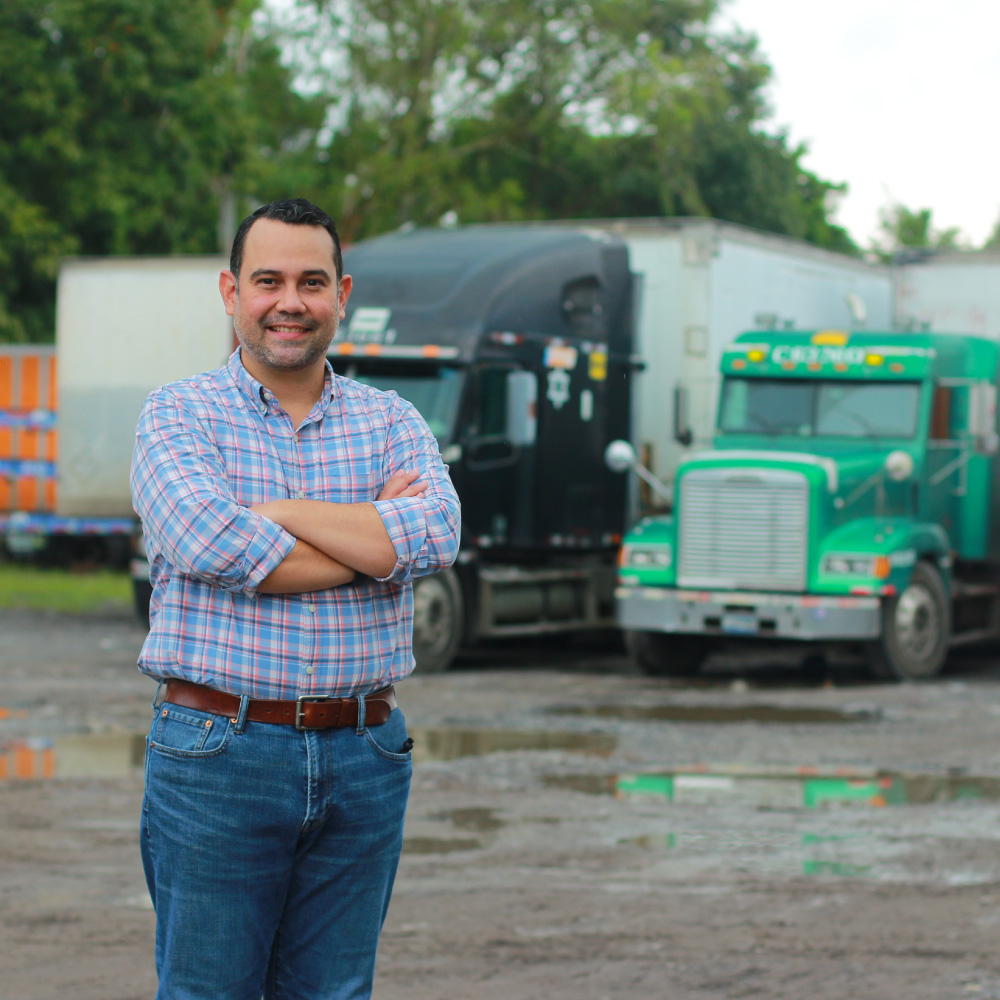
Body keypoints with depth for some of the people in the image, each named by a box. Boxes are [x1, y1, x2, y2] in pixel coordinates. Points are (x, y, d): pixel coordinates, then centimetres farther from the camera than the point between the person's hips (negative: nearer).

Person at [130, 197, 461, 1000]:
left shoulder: (392, 422, 11)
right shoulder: (178, 415, 1)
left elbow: (436, 536, -10)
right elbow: (210, 546, -18)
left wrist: (271, 512, -12)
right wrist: (375, 538, -10)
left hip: (365, 758, 3)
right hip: (217, 752, -3)